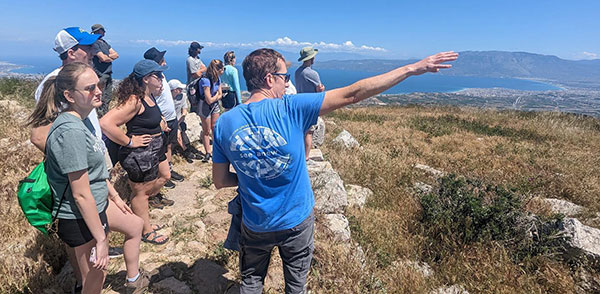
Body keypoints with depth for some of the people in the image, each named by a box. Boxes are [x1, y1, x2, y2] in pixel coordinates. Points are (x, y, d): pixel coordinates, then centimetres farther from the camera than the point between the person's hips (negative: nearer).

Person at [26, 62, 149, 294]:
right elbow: (81, 195, -28)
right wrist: (101, 239, -21)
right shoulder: (71, 131, -29)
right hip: (81, 219, -10)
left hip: (98, 205, 10)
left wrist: (115, 196, 20)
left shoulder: (79, 121, 2)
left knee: (135, 225, 27)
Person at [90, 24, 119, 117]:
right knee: (102, 99, -7)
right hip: (100, 75, -8)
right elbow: (104, 58, -19)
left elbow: (116, 54, 10)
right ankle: (101, 117, -1)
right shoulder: (94, 43, -10)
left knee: (108, 97, 13)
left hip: (108, 74, 8)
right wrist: (111, 58, 2)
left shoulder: (104, 42, 18)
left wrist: (106, 57, -8)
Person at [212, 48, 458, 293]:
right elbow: (352, 94, -21)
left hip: (255, 225, 3)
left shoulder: (224, 123, -12)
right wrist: (412, 68, -13)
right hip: (296, 220, -2)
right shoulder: (290, 108, -23)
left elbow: (220, 182, -5)